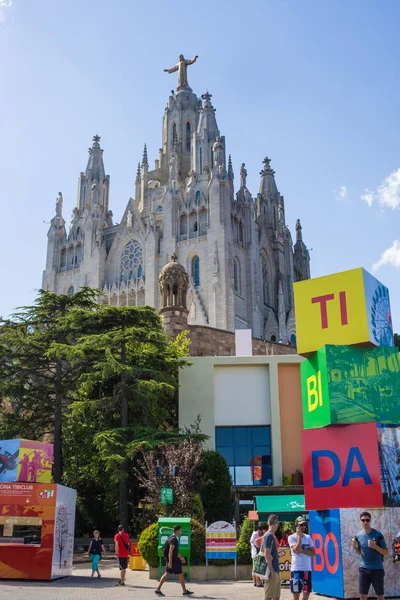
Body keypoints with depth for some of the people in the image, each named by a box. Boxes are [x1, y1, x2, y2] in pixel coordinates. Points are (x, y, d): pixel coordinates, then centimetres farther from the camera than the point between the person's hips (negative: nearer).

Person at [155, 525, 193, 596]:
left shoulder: (171, 538, 15)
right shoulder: (174, 539, -17)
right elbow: (170, 551, -24)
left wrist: (180, 557, 32)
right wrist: (170, 562, -27)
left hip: (170, 560, 9)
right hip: (173, 560, -9)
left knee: (166, 574, 7)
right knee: (180, 574, 1)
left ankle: (158, 589, 3)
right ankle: (185, 591, 10)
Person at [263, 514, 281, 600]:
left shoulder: (272, 536, 15)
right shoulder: (268, 536, -14)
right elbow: (267, 554, -19)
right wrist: (272, 571, -20)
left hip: (276, 572, 9)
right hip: (272, 573, -9)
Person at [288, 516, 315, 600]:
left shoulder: (308, 537, 9)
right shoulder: (292, 537, -6)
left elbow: (313, 553, 2)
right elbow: (296, 550, -21)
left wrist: (302, 550, -13)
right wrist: (299, 536, -15)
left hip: (307, 569, 5)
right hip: (296, 569, -5)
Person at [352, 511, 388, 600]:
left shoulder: (378, 535, -10)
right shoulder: (358, 536, 1)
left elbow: (386, 553, -7)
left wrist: (375, 546, -23)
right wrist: (354, 546, -7)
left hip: (377, 569, -3)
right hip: (363, 569, 3)